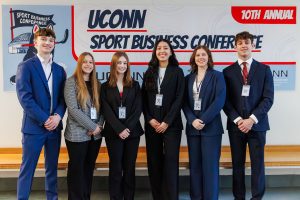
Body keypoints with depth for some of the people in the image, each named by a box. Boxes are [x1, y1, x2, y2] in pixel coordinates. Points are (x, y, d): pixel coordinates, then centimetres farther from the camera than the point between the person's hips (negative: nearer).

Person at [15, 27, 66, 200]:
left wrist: (58, 116, -11)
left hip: (54, 126, 5)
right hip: (34, 126, -5)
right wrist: (44, 120, -16)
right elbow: (24, 97, -13)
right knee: (27, 169, 3)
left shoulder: (60, 70, 11)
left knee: (52, 168, 14)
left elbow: (63, 97, 8)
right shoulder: (26, 66, -4)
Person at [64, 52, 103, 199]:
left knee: (89, 169, 13)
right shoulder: (71, 82, -5)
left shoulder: (97, 84, 11)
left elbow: (101, 108, 10)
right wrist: (93, 127, -14)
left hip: (95, 135, 5)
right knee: (77, 170, 4)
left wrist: (99, 125, -8)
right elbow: (73, 109, -14)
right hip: (78, 134, -5)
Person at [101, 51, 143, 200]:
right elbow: (107, 111, -4)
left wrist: (128, 128, -13)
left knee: (129, 168, 6)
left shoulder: (134, 85, 8)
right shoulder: (105, 87, 4)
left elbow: (138, 109, 0)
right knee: (116, 168, 1)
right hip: (113, 133, -1)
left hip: (132, 131, 1)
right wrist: (120, 129, -14)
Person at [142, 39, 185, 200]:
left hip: (171, 124, -3)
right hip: (152, 124, 3)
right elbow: (144, 98, 8)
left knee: (170, 161, -5)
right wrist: (150, 119, -5)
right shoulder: (149, 72, 11)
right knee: (154, 162, 5)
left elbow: (179, 99, -5)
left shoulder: (177, 72, 2)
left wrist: (167, 121, -12)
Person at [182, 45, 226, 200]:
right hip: (192, 127, 4)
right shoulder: (189, 78, 12)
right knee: (194, 165, 8)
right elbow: (184, 102, 6)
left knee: (210, 166, -1)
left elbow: (219, 101, -9)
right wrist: (192, 120, -10)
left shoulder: (217, 76, 2)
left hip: (211, 127, -3)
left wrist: (204, 120, -15)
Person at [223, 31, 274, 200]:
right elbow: (225, 100, 2)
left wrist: (252, 119, -12)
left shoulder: (264, 69, 5)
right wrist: (238, 120, -10)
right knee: (237, 164, 7)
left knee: (258, 163, 4)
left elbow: (268, 98, -3)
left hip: (257, 124, -1)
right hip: (236, 125, 1)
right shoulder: (228, 71, 7)